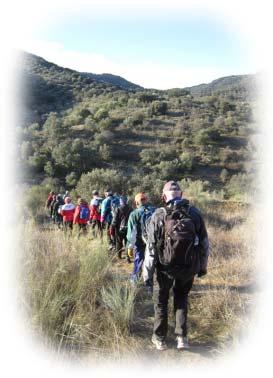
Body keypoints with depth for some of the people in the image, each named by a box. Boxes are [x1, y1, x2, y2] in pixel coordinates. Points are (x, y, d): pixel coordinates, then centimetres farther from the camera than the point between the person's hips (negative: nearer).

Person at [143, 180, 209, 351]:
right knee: (182, 299, 26)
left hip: (165, 267, -2)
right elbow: (204, 243, 0)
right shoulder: (195, 213, -7)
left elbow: (151, 247, -13)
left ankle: (160, 339, 29)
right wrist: (203, 266, 13)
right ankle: (182, 337, 25)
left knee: (161, 301, 19)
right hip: (189, 267, 2)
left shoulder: (159, 215, -14)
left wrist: (147, 273, -5)